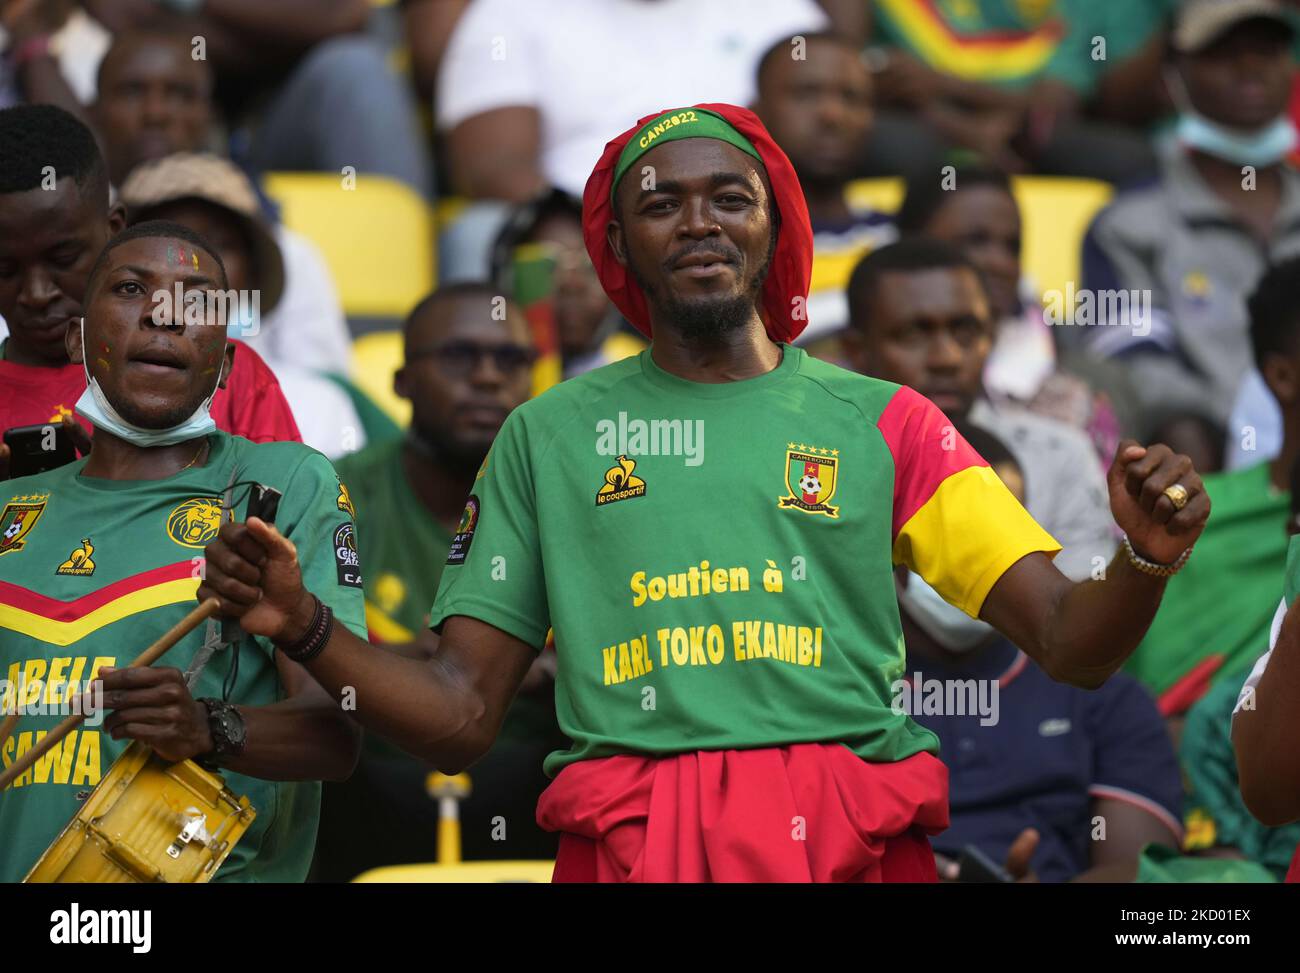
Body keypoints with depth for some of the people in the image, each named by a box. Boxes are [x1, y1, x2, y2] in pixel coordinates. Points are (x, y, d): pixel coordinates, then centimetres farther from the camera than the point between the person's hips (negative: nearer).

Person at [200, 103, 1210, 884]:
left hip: (852, 840, 0)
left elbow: (1070, 641, 4)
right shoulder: (550, 433, 14)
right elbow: (462, 717, 11)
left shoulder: (881, 422, 11)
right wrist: (304, 628, -5)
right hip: (632, 843, 0)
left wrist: (1145, 560, -17)